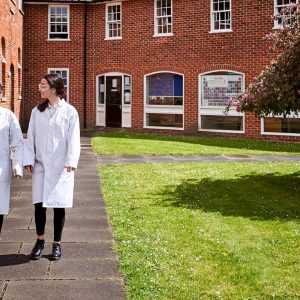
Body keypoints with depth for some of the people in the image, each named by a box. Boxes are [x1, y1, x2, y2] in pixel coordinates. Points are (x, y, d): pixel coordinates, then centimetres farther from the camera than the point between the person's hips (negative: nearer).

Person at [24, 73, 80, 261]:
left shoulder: (70, 111, -3)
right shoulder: (37, 111, 7)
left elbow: (73, 139, -7)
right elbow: (31, 137, 6)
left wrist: (72, 161, -18)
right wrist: (29, 160, -3)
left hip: (61, 167, -2)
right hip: (40, 165, 2)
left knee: (59, 205, 3)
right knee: (39, 204, 3)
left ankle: (57, 244, 18)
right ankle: (40, 240, 23)